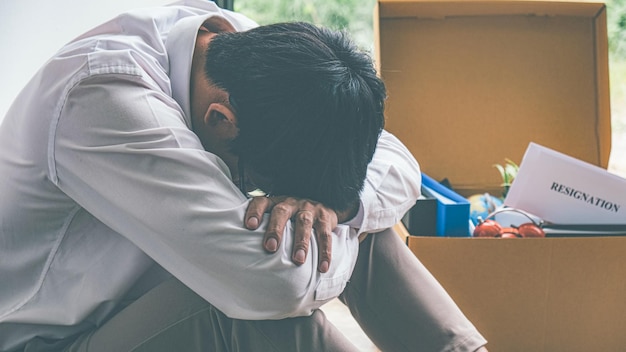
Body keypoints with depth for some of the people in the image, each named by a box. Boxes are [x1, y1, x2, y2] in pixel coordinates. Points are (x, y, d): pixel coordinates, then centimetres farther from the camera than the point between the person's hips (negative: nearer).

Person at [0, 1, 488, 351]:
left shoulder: (254, 48, -9)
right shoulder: (102, 95, -34)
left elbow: (398, 163, -4)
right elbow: (275, 283, -42)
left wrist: (329, 202, -25)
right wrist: (346, 231, -21)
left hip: (155, 297, 8)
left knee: (363, 208, -2)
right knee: (270, 296, -34)